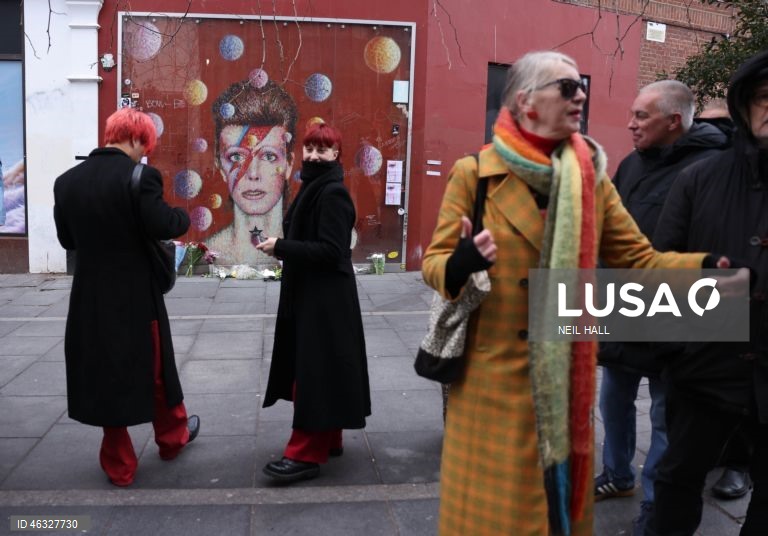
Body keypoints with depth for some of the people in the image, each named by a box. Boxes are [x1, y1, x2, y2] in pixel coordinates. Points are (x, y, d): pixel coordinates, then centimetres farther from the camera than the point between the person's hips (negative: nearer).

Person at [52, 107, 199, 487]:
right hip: (136, 296, -4)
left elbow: (66, 238, 7)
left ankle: (119, 465, 22)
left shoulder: (67, 181, 3)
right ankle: (172, 437, 37)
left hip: (91, 296, 4)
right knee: (153, 368, 16)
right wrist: (184, 217, 0)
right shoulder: (139, 177, -15)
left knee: (105, 374, 13)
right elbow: (162, 227, -20)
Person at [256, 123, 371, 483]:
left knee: (313, 369, -6)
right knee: (317, 368, 15)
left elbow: (330, 250, -22)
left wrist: (280, 247, -19)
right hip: (311, 292, 10)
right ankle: (328, 440, 26)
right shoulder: (314, 186, 13)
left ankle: (307, 454, 2)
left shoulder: (333, 193, -16)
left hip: (326, 297, -10)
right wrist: (283, 247, 4)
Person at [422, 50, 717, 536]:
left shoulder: (591, 174, 4)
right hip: (495, 376, -3)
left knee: (562, 495, 18)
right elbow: (435, 262, -6)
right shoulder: (474, 173, -7)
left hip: (570, 377, 4)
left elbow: (639, 260, 3)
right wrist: (461, 264, -29)